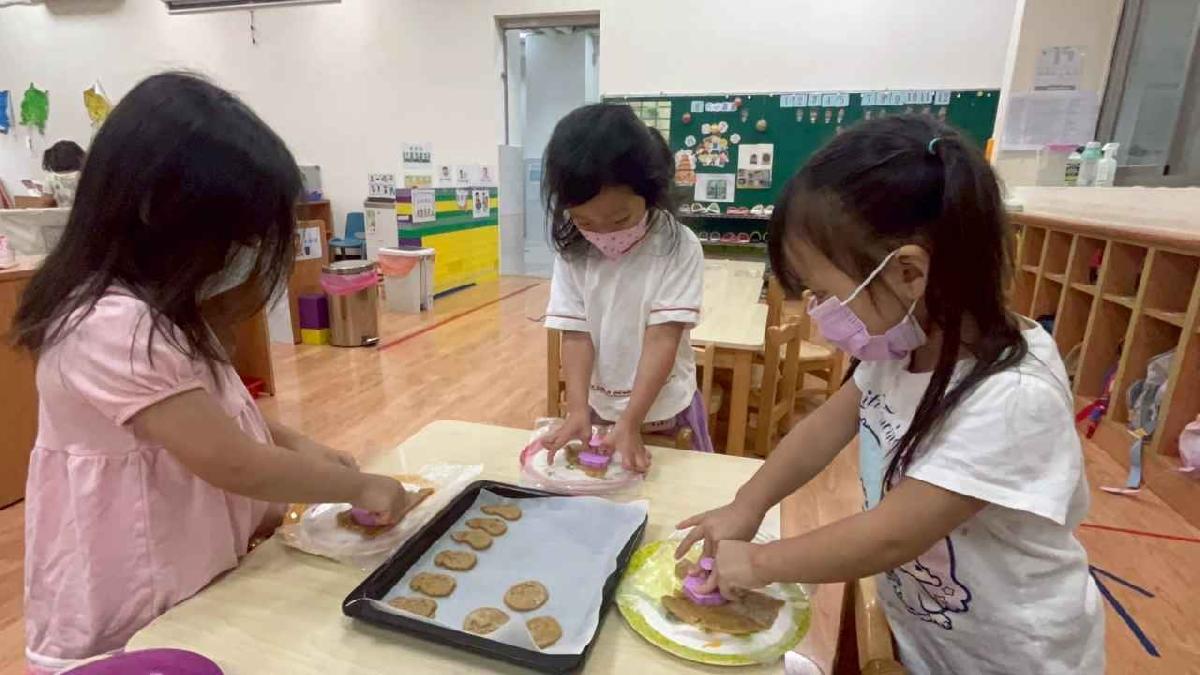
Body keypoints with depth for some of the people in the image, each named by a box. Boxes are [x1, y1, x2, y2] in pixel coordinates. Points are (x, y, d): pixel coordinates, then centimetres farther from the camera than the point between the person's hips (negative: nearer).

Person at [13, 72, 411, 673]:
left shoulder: (156, 309, 0)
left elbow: (212, 407, 12)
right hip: (132, 626, -8)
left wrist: (295, 446, -4)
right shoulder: (115, 326, -31)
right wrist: (357, 485, -15)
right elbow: (233, 464, -28)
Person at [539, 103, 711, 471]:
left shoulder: (679, 248, -17)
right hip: (598, 411, 3)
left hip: (664, 411, -2)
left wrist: (630, 422, -27)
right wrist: (577, 411, -22)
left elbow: (663, 339, -21)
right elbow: (576, 336, -10)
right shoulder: (572, 253, -8)